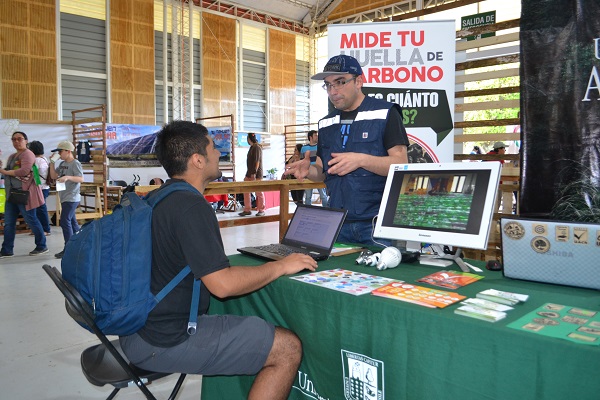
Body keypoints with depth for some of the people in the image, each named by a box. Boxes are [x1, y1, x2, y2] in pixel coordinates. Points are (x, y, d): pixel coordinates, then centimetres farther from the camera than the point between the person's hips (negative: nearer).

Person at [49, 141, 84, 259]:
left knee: (65, 221, -11)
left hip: (71, 198, -9)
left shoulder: (75, 163, -10)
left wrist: (68, 177, -30)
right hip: (65, 198, 9)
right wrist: (52, 162, 5)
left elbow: (81, 179, -17)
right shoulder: (62, 164, 15)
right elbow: (54, 176, 13)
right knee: (72, 221, 13)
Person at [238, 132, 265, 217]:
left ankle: (261, 210, 7)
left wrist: (254, 173, -23)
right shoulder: (252, 147, 16)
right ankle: (247, 210, 12)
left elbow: (257, 161, -19)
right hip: (250, 173, 10)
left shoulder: (257, 147, -13)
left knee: (259, 192, -1)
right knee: (246, 191, 7)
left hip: (256, 174, -10)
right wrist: (250, 173, 19)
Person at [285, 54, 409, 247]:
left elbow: (401, 164, -11)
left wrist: (361, 160, -25)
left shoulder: (385, 113, -3)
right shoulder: (326, 123, 14)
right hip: (338, 223, 5)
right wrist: (308, 170, -5)